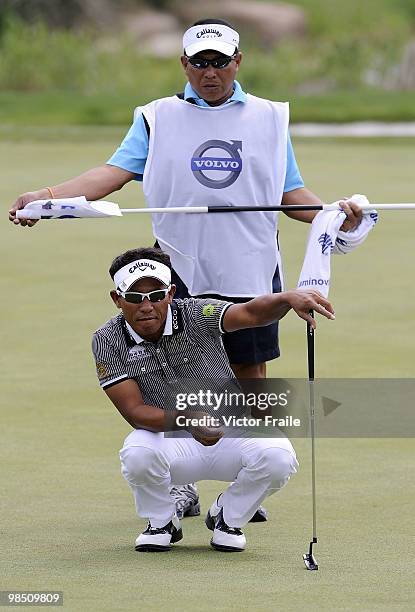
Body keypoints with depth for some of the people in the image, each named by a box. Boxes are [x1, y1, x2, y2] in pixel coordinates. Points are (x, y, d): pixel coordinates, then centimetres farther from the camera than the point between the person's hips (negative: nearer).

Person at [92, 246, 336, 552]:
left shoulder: (196, 315, -13)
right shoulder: (108, 342, -10)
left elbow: (250, 313, -31)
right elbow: (134, 411, -17)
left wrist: (289, 298, -55)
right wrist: (183, 420, -37)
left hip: (231, 433, 1)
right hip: (170, 443, -1)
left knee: (278, 456, -29)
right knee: (138, 454, -36)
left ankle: (227, 518, 3)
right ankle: (162, 523, -2)